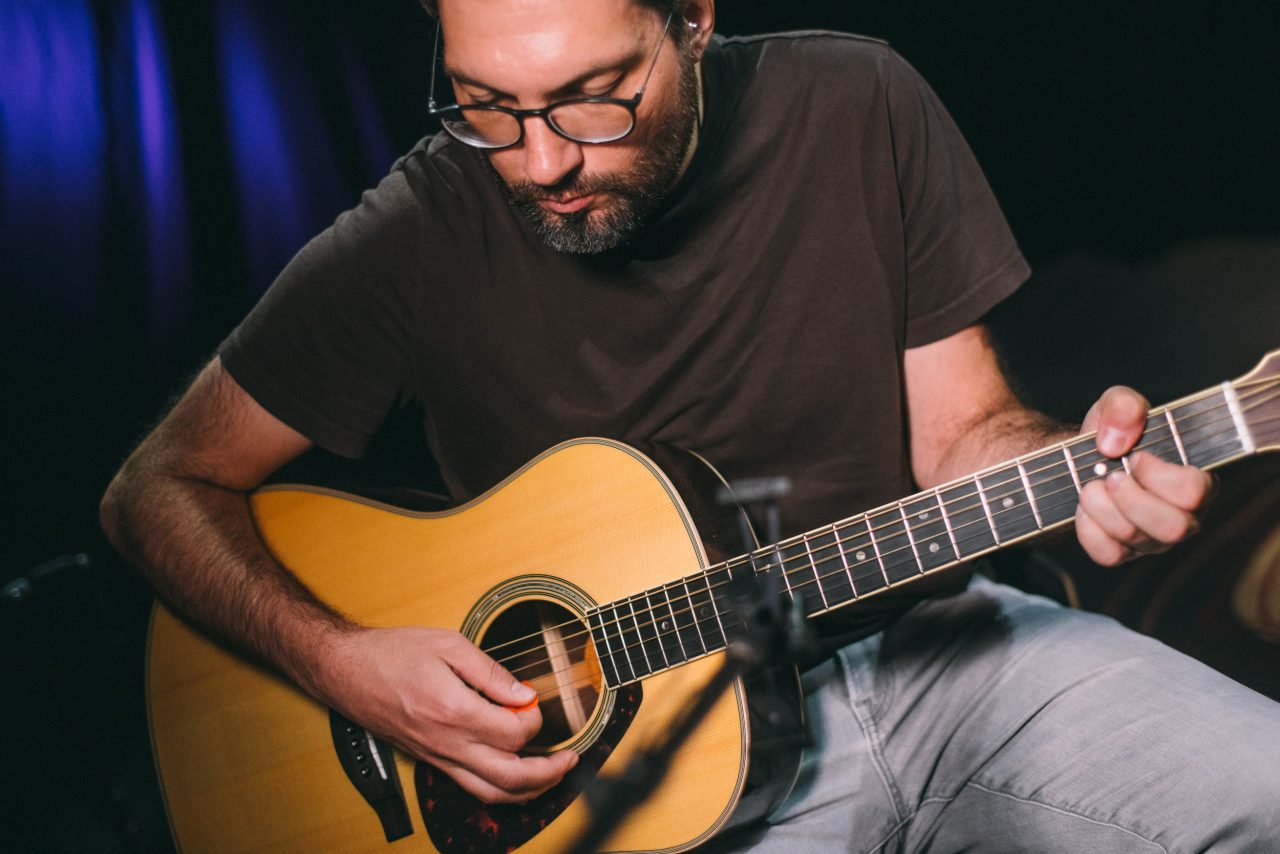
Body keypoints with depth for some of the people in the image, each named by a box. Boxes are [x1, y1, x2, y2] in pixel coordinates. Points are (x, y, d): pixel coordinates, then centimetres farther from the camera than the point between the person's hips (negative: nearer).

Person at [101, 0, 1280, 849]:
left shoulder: (858, 110, -6)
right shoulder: (417, 243, -12)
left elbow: (957, 431, 2)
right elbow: (159, 487, -3)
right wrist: (341, 663, -18)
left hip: (917, 641, 3)